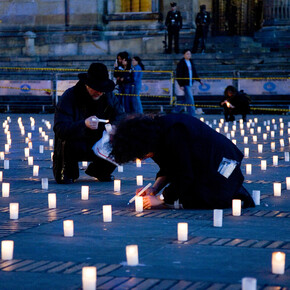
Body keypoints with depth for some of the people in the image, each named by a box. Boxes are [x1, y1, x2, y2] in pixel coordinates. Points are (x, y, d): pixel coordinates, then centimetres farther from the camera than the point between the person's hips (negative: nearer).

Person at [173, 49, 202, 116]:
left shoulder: (191, 62, 13)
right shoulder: (181, 63, -11)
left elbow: (194, 72, 23)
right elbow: (178, 75, -14)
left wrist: (199, 80, 19)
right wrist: (181, 85, -19)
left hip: (190, 84, 9)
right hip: (185, 84, -9)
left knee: (186, 99, 13)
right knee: (190, 100, -9)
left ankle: (175, 110, 25)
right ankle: (192, 115, -5)